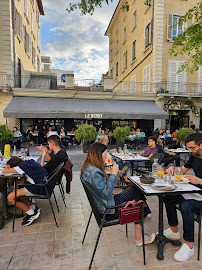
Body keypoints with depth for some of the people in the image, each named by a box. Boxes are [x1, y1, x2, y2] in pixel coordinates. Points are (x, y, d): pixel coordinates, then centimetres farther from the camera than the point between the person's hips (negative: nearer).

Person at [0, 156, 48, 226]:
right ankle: (34, 209, 18)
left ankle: (32, 214, 8)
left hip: (38, 189, -9)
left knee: (10, 197, -1)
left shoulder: (22, 166, -10)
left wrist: (7, 168, 18)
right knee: (15, 192, 19)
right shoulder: (30, 161, 14)